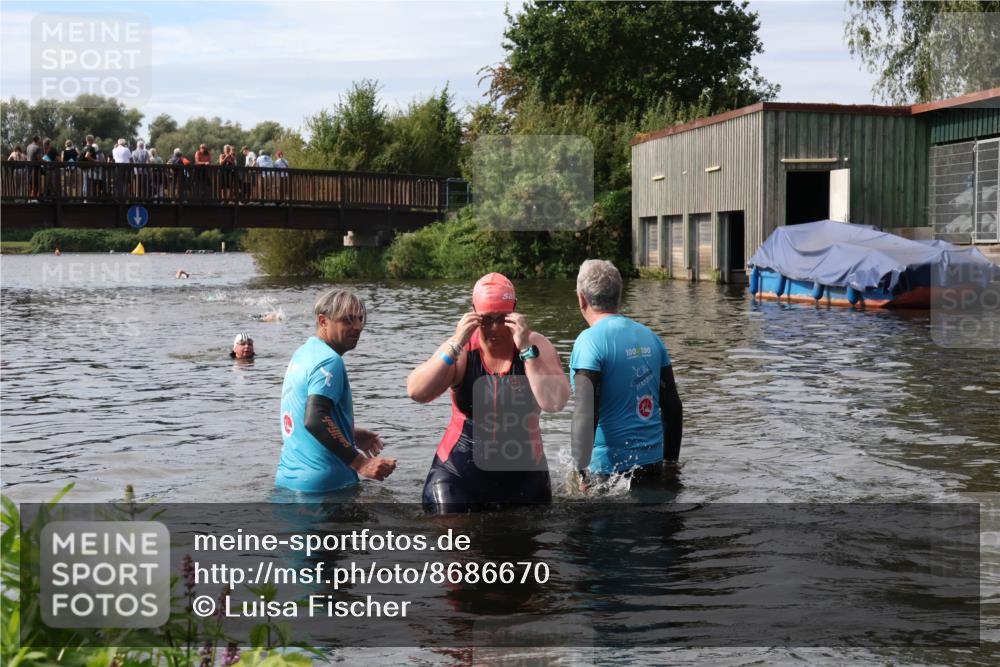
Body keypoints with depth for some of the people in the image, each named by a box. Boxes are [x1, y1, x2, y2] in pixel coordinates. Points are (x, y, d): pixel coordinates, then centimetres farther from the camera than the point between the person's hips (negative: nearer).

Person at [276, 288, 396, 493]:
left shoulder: (302, 353, 13)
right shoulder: (329, 361, -16)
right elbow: (314, 420, -28)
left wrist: (350, 434, 29)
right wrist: (360, 463, -29)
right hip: (322, 483, -9)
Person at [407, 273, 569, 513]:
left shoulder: (536, 345, -7)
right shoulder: (462, 350, -5)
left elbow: (554, 403, -22)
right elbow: (416, 392, -19)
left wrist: (526, 349, -26)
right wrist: (456, 345, -24)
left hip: (523, 473, 0)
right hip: (458, 473, 0)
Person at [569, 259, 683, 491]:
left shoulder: (590, 341, -12)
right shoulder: (650, 337, 9)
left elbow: (586, 412, -20)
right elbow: (673, 406, 12)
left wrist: (583, 473, -19)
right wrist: (671, 462, 20)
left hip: (608, 467, -6)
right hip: (653, 464, 6)